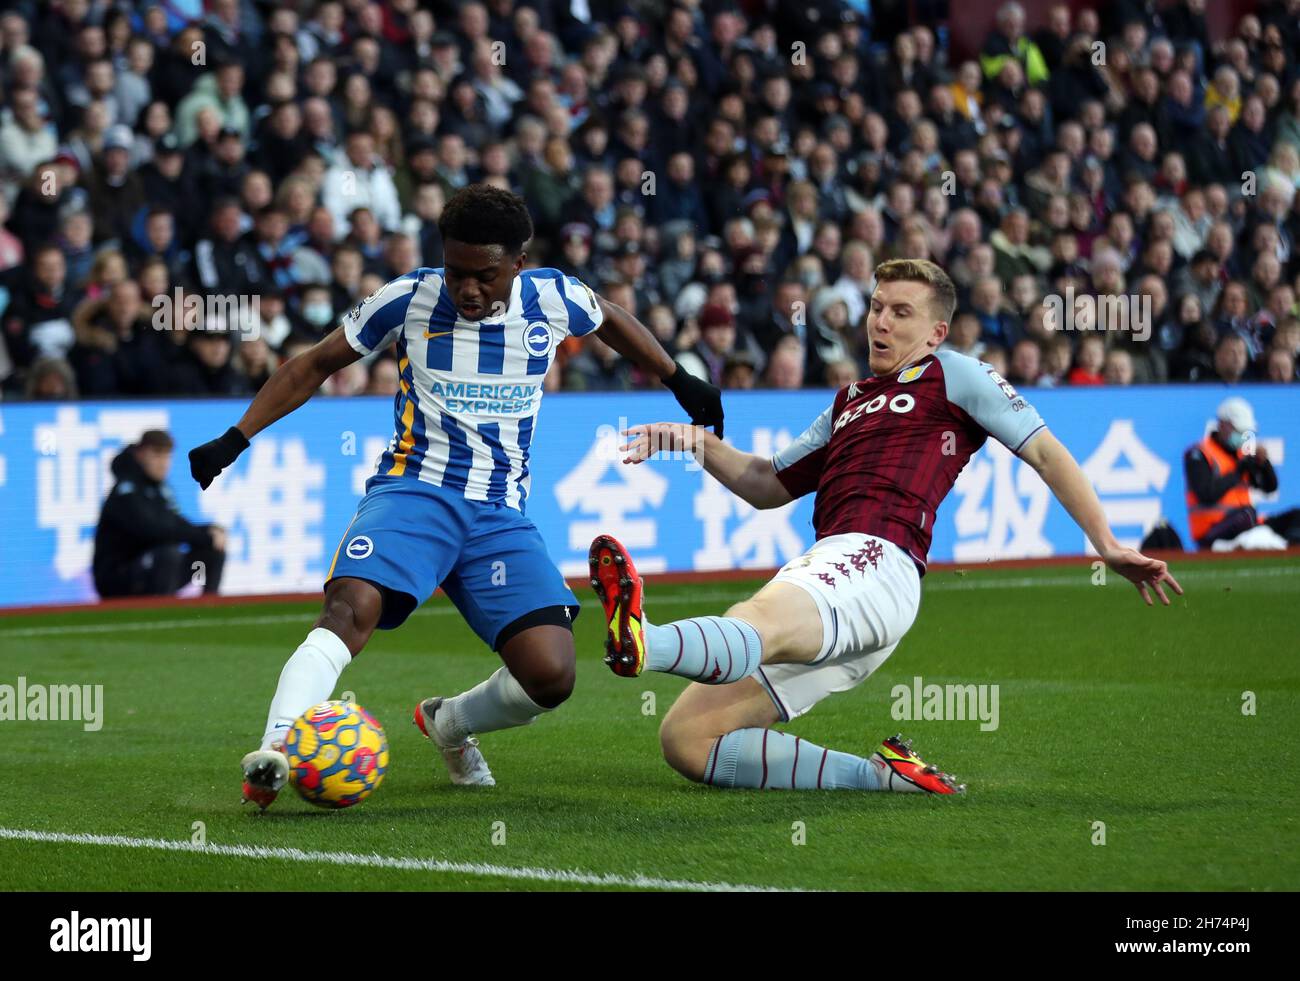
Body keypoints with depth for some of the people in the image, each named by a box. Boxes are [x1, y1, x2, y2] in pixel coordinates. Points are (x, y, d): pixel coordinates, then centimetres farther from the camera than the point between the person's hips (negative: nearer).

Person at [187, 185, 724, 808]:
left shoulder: (553, 299, 2)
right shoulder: (409, 300, -3)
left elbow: (612, 319, 27)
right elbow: (316, 365, 8)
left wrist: (682, 384, 31)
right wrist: (235, 439, 2)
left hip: (501, 516, 3)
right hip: (414, 490, -2)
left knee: (551, 676, -15)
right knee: (351, 609, -34)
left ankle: (448, 724, 16)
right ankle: (273, 753, -44)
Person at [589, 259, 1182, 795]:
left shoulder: (952, 375, 16)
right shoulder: (849, 402, 36)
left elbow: (1045, 454, 14)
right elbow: (770, 486, 39)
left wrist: (1108, 547, 5)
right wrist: (699, 442, 22)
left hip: (876, 559, -8)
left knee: (760, 623, -42)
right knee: (684, 740, -10)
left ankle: (643, 644, -73)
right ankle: (884, 776, -12)